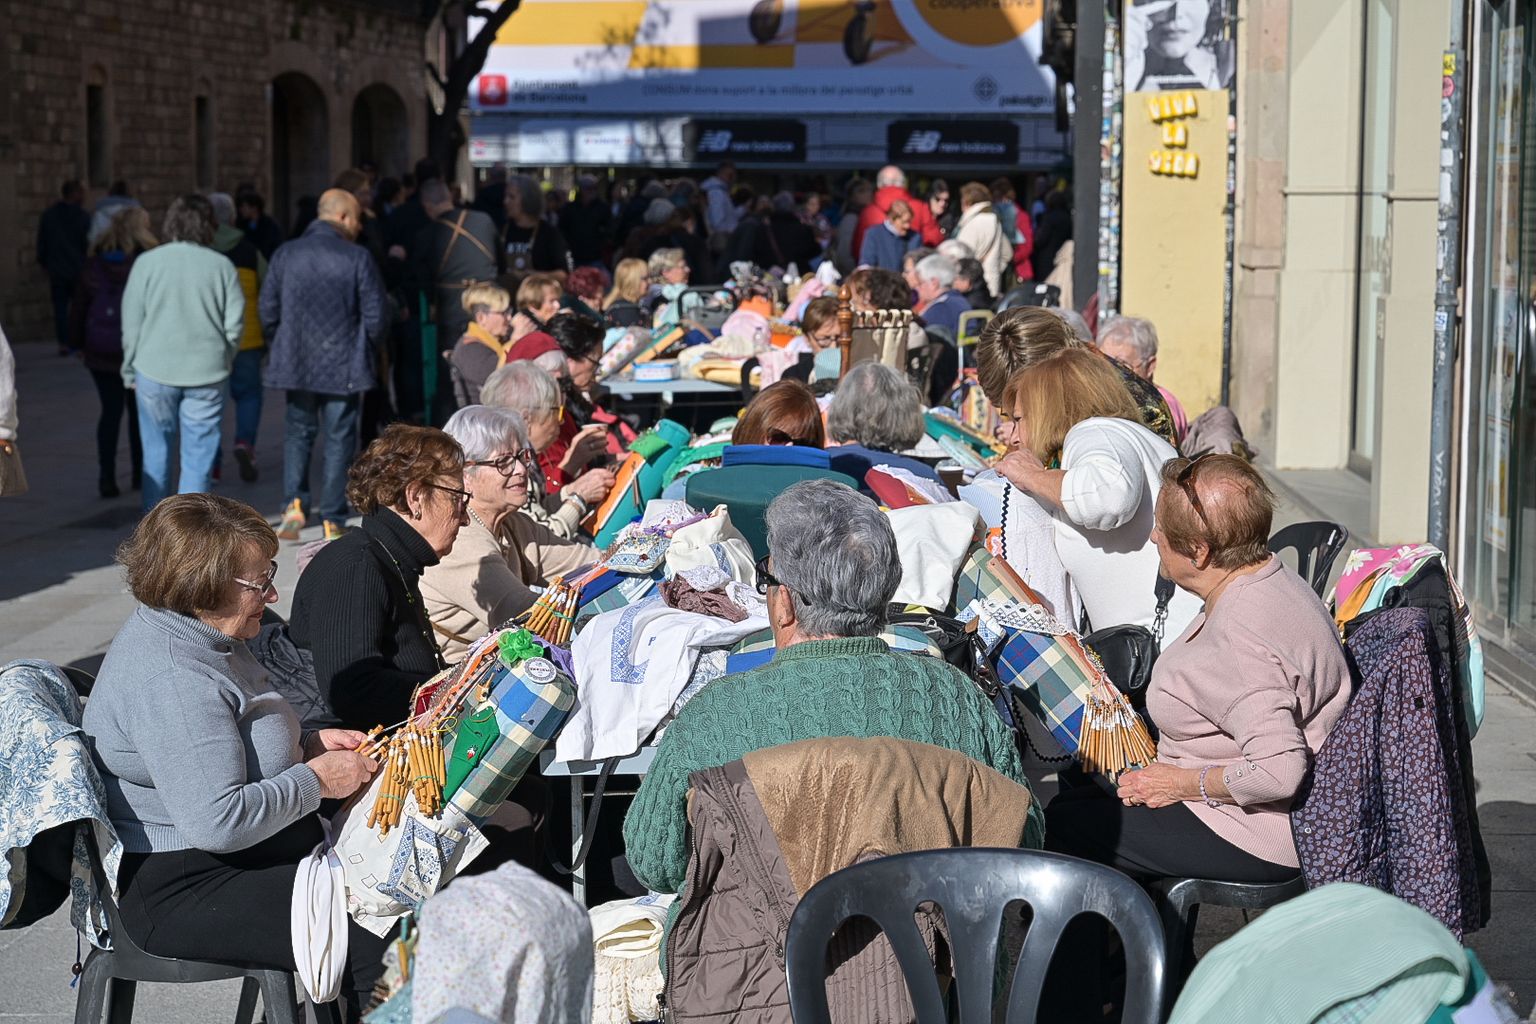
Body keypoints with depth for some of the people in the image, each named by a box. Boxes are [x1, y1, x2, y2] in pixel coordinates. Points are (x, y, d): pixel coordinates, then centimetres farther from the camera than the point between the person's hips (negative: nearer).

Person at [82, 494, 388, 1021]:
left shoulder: (201, 635, 7)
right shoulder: (172, 680, -26)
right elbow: (216, 822, -31)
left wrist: (309, 744, 7)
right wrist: (316, 779, -18)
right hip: (182, 893, -11)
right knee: (373, 942, -21)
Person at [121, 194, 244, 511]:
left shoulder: (147, 262, -3)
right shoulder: (222, 266, -2)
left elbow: (131, 323, -1)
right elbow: (235, 325, 0)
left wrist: (130, 371, 9)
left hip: (155, 370, 0)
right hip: (207, 373, 0)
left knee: (156, 453, 11)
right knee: (198, 459, 5)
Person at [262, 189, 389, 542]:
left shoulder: (286, 254, -1)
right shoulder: (357, 258, -10)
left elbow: (268, 311, 2)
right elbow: (376, 316, -8)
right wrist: (365, 349, 11)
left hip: (297, 363, 3)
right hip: (344, 366, -2)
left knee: (298, 433, 17)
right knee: (339, 440, 7)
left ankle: (294, 503, -2)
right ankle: (333, 521, 8)